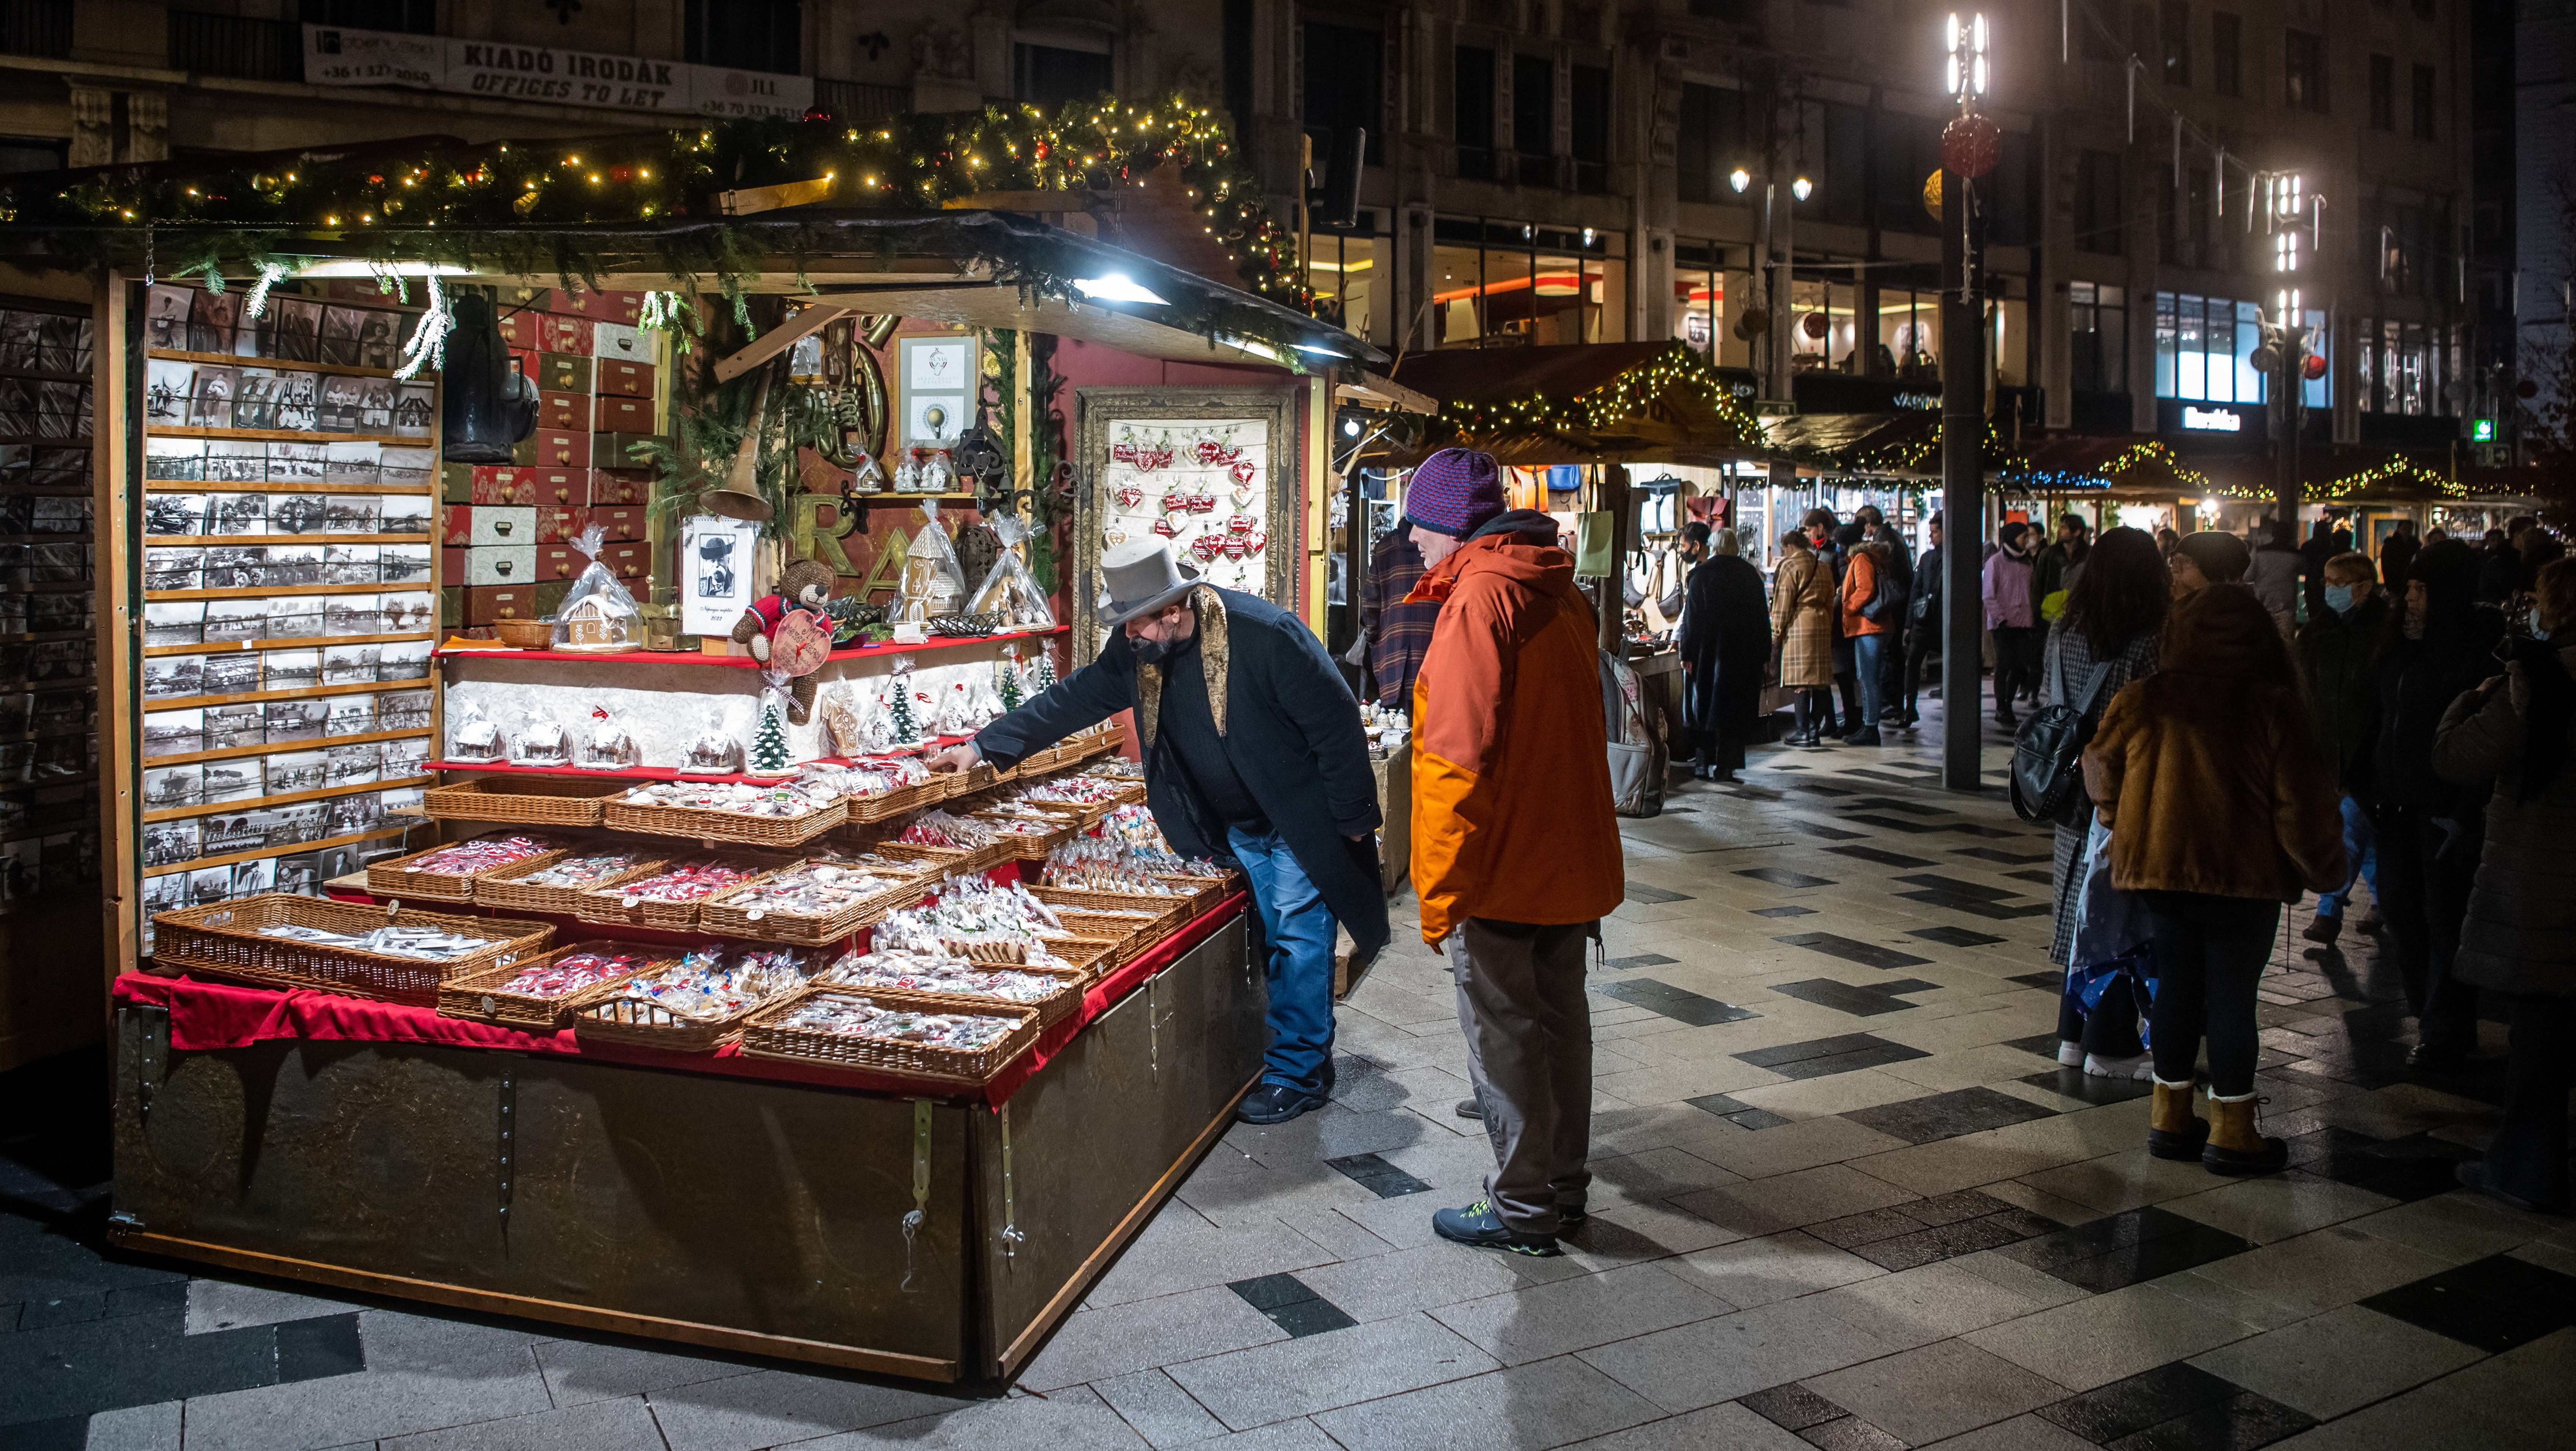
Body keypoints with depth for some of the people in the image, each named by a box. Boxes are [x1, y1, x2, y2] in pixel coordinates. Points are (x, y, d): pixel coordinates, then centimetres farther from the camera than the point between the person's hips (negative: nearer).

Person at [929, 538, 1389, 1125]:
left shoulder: (1266, 635, -26)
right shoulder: (1136, 650, -5)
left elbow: (1336, 723, -21)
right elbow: (1075, 699, 4)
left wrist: (1351, 817, -16)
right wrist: (983, 745, 1)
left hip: (1299, 822, -6)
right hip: (1238, 829, 6)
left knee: (1298, 939, -4)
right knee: (1275, 940, 12)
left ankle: (1297, 1074, 5)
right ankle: (1305, 1051, 24)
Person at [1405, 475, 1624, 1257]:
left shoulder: (1478, 599, -19)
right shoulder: (1561, 595, 10)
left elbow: (1460, 760, -23)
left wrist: (1440, 891, -18)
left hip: (1501, 868, -9)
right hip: (1570, 858, 9)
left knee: (1503, 1039, 3)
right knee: (1559, 1022, 17)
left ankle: (1524, 1209, 13)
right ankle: (1564, 1187, 29)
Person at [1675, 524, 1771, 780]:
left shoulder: (1701, 574, -7)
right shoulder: (1750, 574, 3)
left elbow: (1692, 617, -9)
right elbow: (1762, 617, 7)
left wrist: (1687, 654, -6)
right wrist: (1764, 654, 12)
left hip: (1710, 651, -2)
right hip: (1746, 653, 3)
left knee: (1707, 707, 6)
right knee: (1737, 709, 7)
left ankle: (1704, 765, 7)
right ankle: (1726, 766, 6)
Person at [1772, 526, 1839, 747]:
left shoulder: (1790, 566, -5)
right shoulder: (1824, 567, 16)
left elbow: (1784, 602, -7)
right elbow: (1830, 601, 19)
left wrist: (1777, 630, -1)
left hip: (1799, 625, -7)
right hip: (1822, 624, 7)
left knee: (1802, 681, -6)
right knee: (1819, 679, 7)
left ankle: (1803, 732, -7)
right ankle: (1815, 729, 10)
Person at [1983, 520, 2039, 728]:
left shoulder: (2026, 562, 14)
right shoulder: (1996, 561, -4)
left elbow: (2031, 593, 17)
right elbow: (1989, 596, -7)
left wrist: (2034, 618, 7)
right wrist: (2001, 618, -15)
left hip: (2024, 623, 5)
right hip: (2003, 624, -5)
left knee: (2023, 666, 2)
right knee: (2004, 666, -1)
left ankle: (2008, 705, 15)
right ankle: (2001, 709, 7)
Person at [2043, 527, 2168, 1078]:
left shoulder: (2062, 633, -1)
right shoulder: (2147, 646, -18)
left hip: (2074, 804, 6)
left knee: (2084, 915, 16)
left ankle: (2074, 1035, 25)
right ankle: (2109, 1047, 14)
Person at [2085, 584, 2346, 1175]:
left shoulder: (2142, 703, -2)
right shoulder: (2274, 710, -11)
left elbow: (2102, 775, 8)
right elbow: (2303, 803, -8)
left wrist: (2132, 837, 24)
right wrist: (2323, 870, 6)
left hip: (2159, 864, 4)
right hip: (2244, 875, -3)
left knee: (2176, 985, 13)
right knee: (2232, 995, 3)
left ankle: (2171, 1116, 21)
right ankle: (2230, 1131, 10)